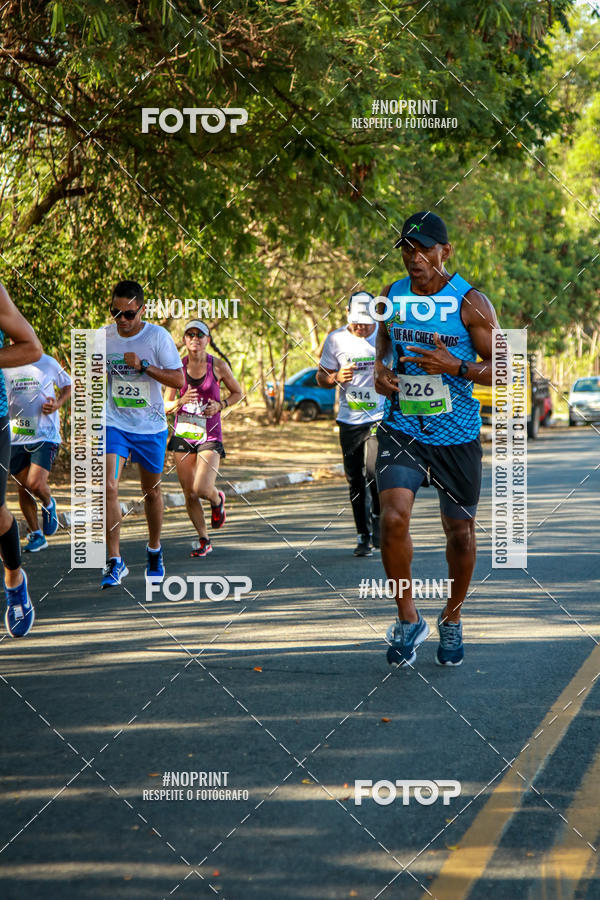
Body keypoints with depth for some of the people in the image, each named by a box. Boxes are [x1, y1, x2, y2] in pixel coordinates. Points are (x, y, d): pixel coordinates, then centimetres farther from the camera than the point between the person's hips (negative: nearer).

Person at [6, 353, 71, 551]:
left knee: (35, 484, -18)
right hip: (16, 437, 3)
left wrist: (57, 404, -5)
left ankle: (49, 505, 16)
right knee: (23, 488, 5)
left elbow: (68, 385, 15)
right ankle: (36, 535, 20)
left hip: (45, 436, -3)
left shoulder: (48, 363, -1)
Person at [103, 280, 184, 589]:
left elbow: (178, 380, -14)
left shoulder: (158, 336, -11)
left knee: (151, 492, 13)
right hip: (114, 424, 1)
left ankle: (154, 552, 36)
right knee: (109, 488, -17)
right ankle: (115, 561, -13)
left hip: (151, 427, -1)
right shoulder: (104, 336, -1)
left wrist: (144, 366, -25)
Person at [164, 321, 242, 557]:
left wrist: (220, 405, -7)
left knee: (202, 489, -17)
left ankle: (217, 500, 21)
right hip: (183, 434, 2)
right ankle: (204, 540, 21)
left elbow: (237, 393, 11)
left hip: (209, 436, -2)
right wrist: (181, 401, -16)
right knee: (189, 494, 3)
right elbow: (166, 406, 6)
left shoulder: (218, 366, -3)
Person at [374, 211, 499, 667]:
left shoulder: (471, 303, -9)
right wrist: (380, 371, 0)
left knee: (460, 531, 9)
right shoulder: (392, 296, 3)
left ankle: (452, 620, 33)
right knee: (394, 518, -19)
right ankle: (408, 620, -2)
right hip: (401, 429, 2)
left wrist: (456, 366, -23)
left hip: (456, 436, -2)